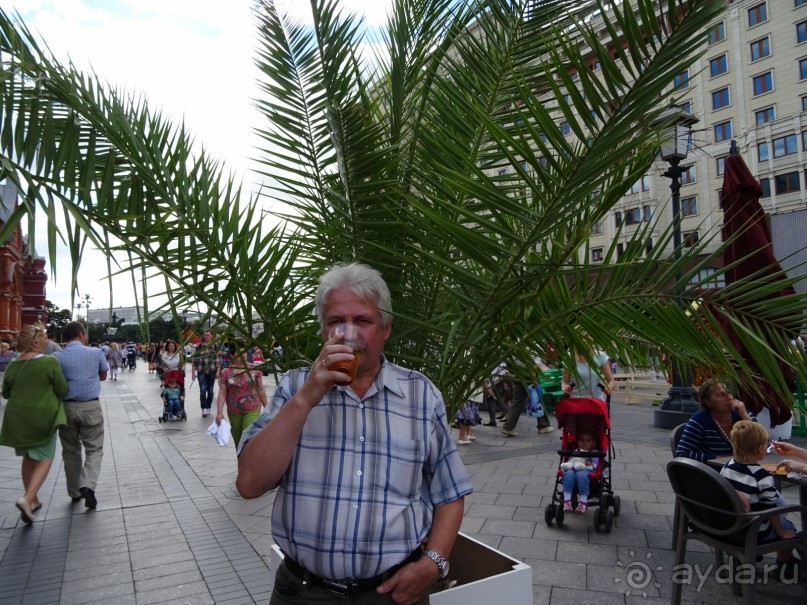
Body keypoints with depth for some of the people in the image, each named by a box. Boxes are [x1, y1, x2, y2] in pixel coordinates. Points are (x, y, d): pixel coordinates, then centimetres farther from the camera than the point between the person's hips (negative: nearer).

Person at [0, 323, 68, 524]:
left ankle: (32, 499, 29)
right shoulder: (50, 362, -16)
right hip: (43, 417, -5)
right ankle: (27, 499, -13)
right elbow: (62, 390, -9)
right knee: (44, 459, 5)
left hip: (17, 418, 5)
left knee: (28, 458, 19)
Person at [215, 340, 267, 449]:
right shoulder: (225, 373, -5)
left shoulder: (254, 369, -3)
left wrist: (266, 407, 9)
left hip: (252, 410, -2)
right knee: (238, 442, 14)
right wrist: (219, 412, -15)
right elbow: (222, 393, -6)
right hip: (234, 413, 2)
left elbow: (260, 389, 4)